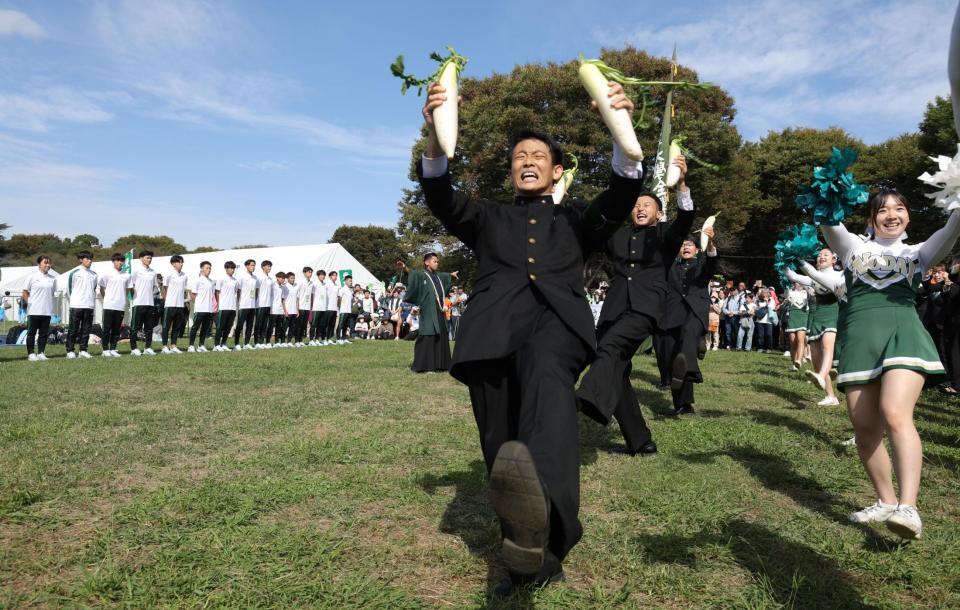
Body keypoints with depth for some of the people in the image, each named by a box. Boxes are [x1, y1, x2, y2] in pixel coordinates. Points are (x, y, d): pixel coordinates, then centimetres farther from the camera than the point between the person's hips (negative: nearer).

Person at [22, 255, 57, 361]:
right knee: (31, 333, 3)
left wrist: (48, 302, 9)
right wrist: (29, 302, -4)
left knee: (44, 333, 6)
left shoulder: (52, 279, 7)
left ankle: (41, 353, 14)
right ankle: (31, 353, 9)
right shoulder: (32, 277, -2)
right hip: (34, 310, -3)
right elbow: (25, 292, 2)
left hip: (47, 311, 3)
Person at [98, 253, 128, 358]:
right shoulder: (107, 274, 0)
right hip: (109, 305, -3)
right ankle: (105, 350, 6)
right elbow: (102, 289, 7)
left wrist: (124, 299, 12)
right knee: (107, 328, 0)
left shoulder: (126, 275, 9)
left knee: (116, 329, 7)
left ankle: (113, 349, 13)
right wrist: (107, 298, 4)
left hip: (121, 306, 3)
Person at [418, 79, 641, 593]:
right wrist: (435, 140, -10)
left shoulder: (575, 219, 30)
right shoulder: (489, 220, 31)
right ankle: (529, 559, 12)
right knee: (503, 454, -5)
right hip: (493, 334, 3)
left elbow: (619, 202, 8)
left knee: (544, 368, -37)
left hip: (557, 322, -2)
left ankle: (542, 528, -60)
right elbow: (444, 202, 10)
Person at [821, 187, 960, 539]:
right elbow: (827, 222, 5)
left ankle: (908, 507, -25)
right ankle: (886, 501, 18)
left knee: (895, 415, -24)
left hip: (904, 331, -1)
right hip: (859, 336, 2)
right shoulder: (852, 246, 23)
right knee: (865, 427, 1)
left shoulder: (918, 253, 22)